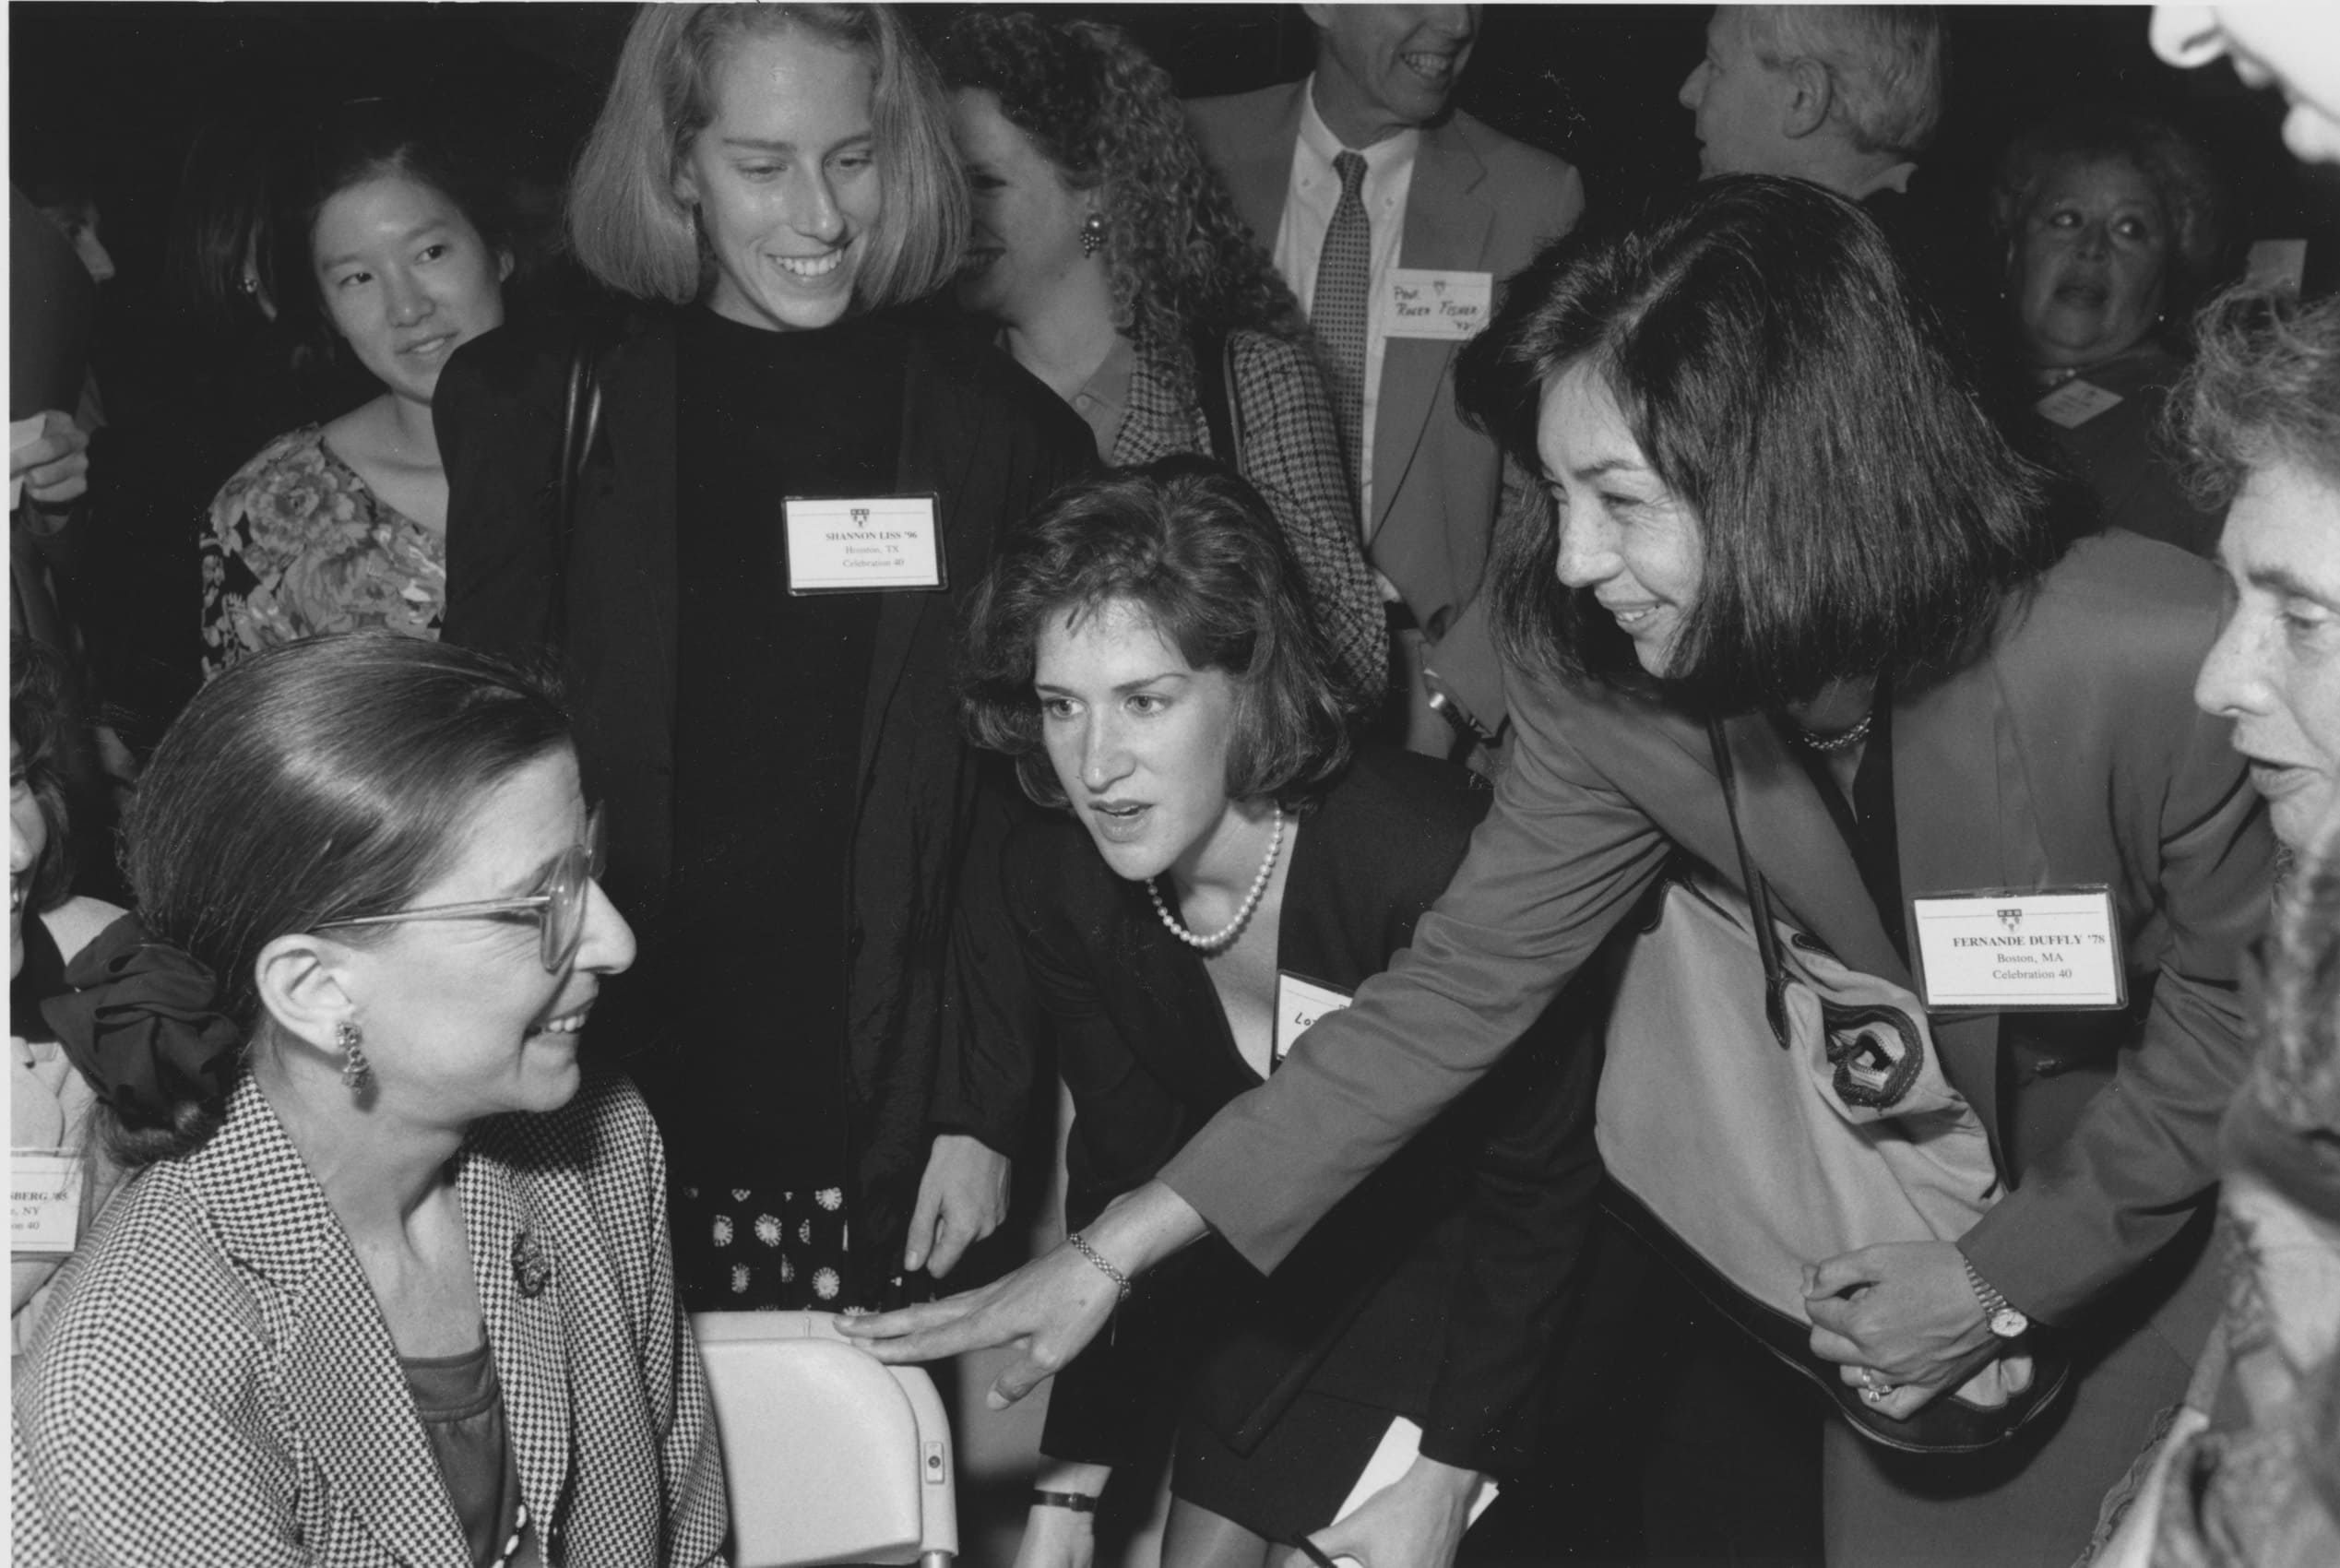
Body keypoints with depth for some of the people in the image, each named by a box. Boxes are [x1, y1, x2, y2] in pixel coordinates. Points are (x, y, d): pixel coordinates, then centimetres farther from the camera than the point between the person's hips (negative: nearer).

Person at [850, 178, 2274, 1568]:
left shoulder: (2159, 665, -34)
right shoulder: (1609, 690, -20)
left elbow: (2252, 1009, -19)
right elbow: (1460, 988, -12)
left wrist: (2007, 1273, -18)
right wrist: (1115, 1251, -14)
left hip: (2189, 1226, -3)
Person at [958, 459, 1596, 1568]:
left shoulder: (1425, 854, -34)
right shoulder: (1058, 882, -16)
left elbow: (1538, 1172, -22)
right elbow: (1122, 1171, -4)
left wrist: (1452, 1466, -19)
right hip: (1285, 1288, 5)